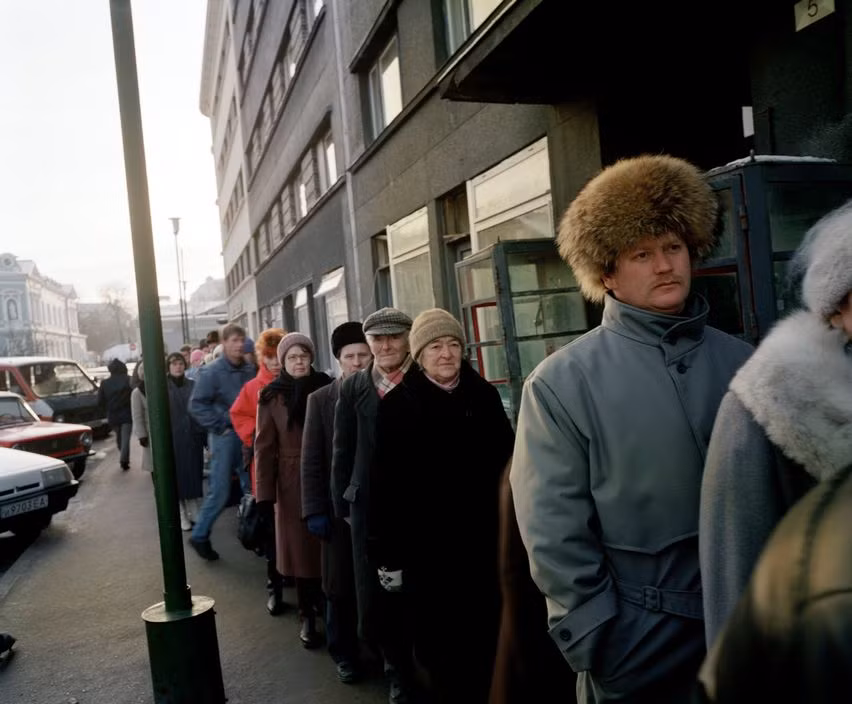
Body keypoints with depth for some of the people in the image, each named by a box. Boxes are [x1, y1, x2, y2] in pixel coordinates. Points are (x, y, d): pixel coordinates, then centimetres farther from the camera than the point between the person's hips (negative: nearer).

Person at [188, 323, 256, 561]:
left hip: (247, 435, 5)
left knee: (252, 488, 9)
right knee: (220, 492, -2)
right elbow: (197, 404, -10)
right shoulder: (213, 372, -10)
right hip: (225, 436, -5)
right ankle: (200, 536, 15)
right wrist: (219, 426, -11)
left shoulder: (250, 370, 3)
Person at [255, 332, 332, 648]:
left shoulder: (327, 388, 2)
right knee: (302, 548, 5)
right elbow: (265, 448, -3)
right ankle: (307, 616, 16)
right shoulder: (271, 397, -2)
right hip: (293, 483, -1)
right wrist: (265, 493, -8)